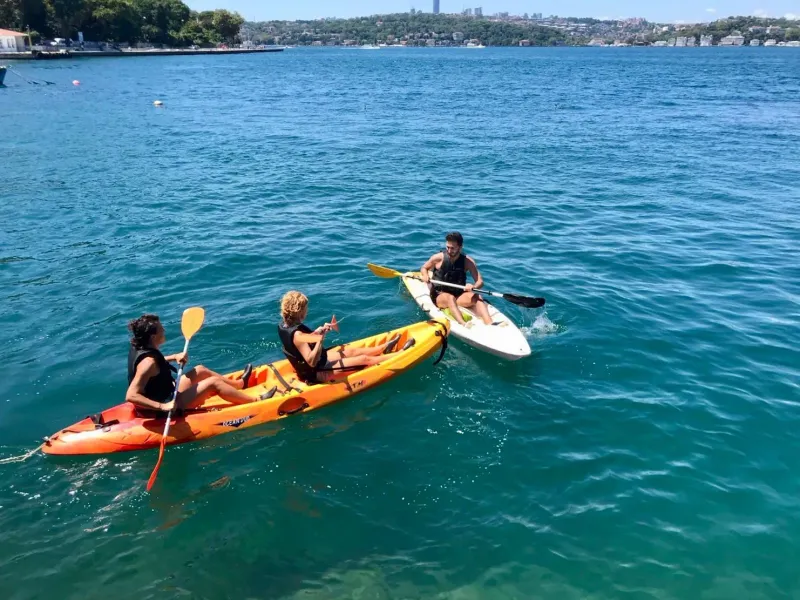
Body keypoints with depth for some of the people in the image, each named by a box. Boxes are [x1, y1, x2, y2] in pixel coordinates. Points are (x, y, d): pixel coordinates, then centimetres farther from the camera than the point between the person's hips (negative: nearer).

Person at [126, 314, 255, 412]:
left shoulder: (139, 348, -3)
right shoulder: (148, 362, -30)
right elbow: (131, 396, -36)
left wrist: (174, 357, 6)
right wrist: (162, 407, -43)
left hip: (167, 394, 10)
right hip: (171, 405, -10)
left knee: (200, 370, 20)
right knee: (214, 382, -8)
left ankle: (239, 384, 40)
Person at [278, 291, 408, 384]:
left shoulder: (284, 324, -5)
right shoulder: (296, 334, -34)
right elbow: (312, 362, -37)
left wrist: (316, 333, 2)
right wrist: (320, 339, -43)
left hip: (305, 367, 9)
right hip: (316, 373, -9)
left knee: (352, 351, 23)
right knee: (364, 359, 1)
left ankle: (385, 348, 45)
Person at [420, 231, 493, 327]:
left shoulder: (467, 261, -3)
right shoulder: (438, 258, -4)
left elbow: (480, 281, -7)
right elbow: (424, 268, 12)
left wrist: (474, 287, -31)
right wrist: (425, 275, -13)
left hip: (459, 295, 2)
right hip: (440, 295, -2)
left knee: (476, 297, -26)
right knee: (450, 298, -36)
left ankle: (489, 324, -47)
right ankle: (464, 324, -60)